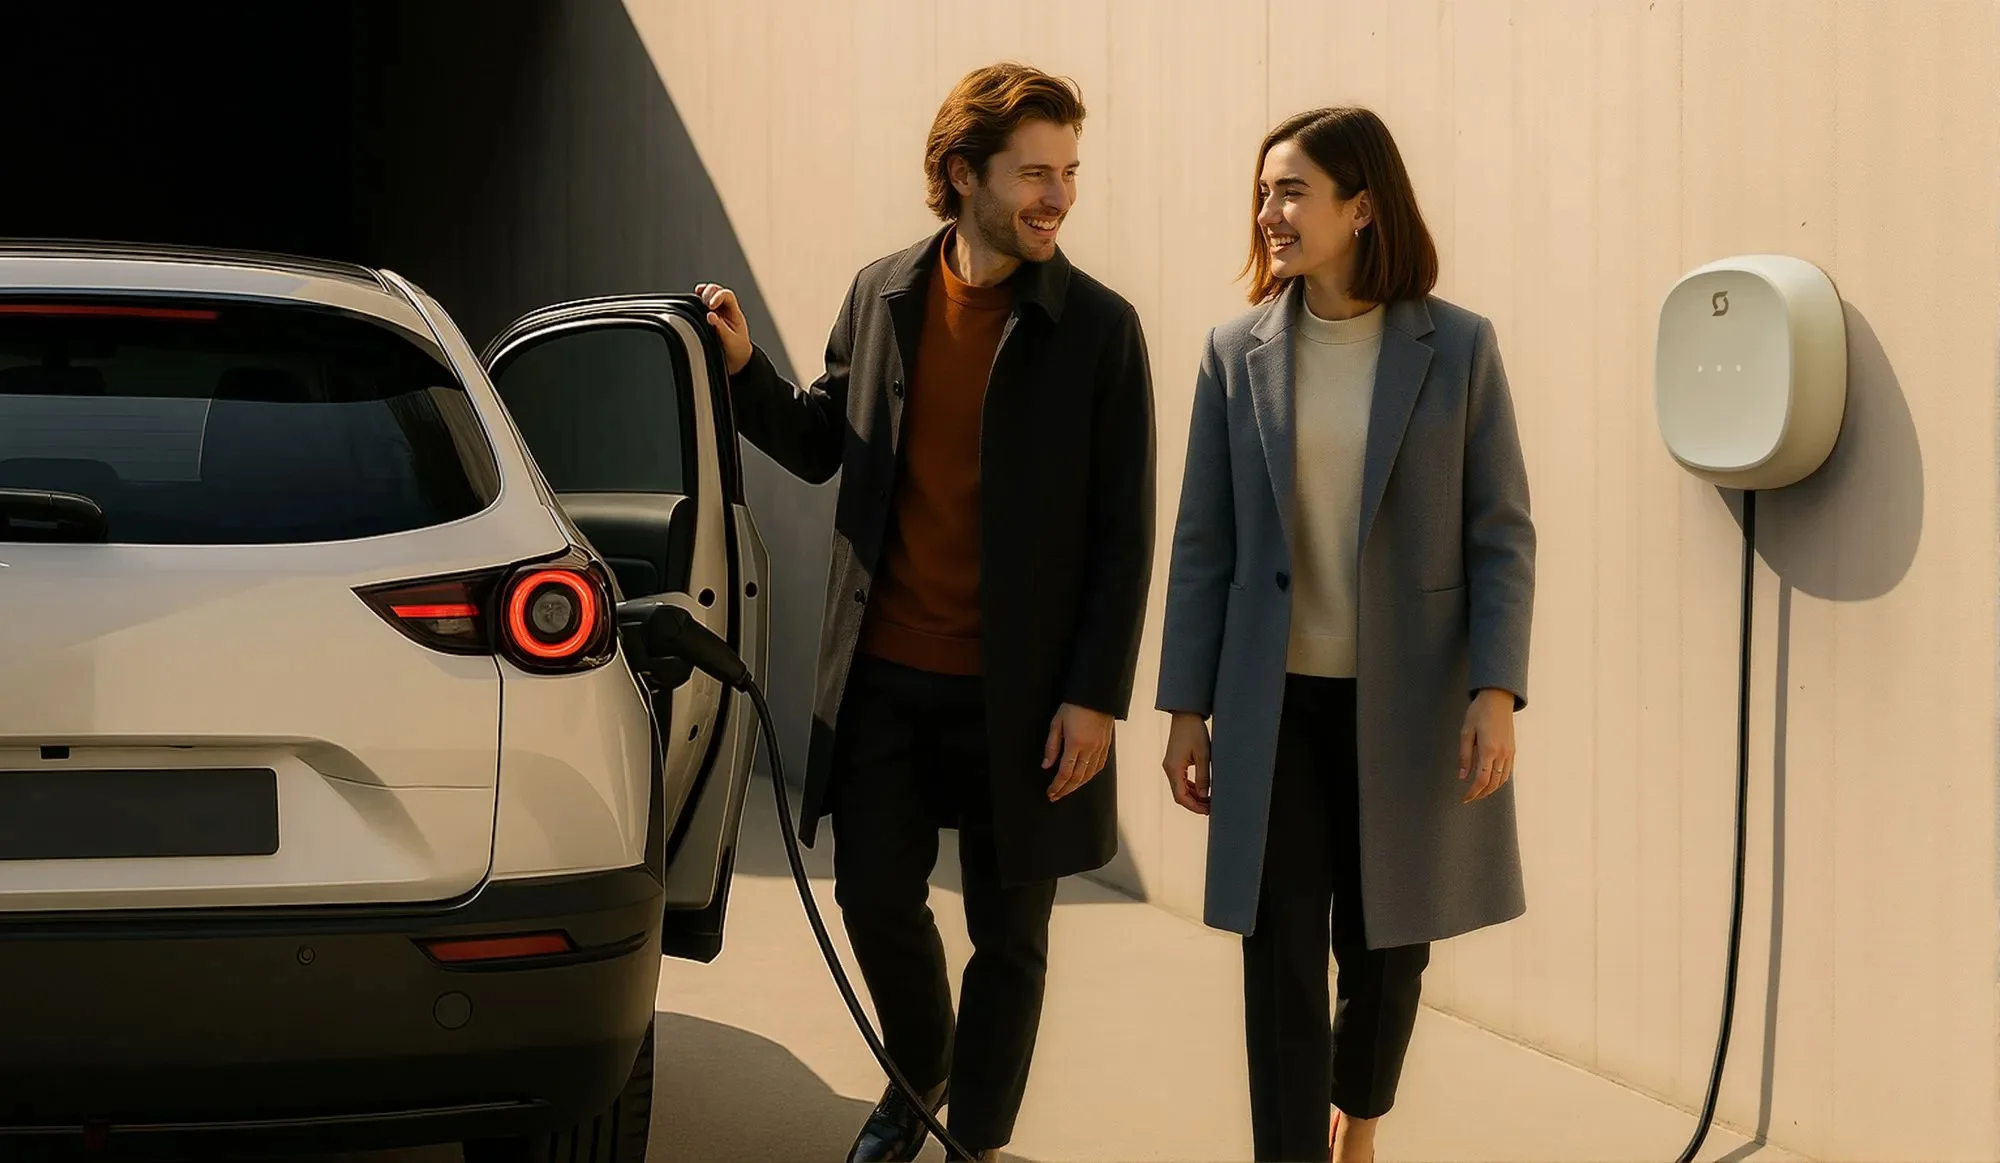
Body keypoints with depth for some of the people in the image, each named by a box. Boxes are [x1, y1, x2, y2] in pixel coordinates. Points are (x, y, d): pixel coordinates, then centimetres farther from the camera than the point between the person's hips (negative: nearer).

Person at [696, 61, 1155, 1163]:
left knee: (1007, 929, 7)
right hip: (884, 674, 3)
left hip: (1016, 691, -3)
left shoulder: (1097, 327, -7)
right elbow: (820, 446, 14)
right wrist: (746, 369, -5)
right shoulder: (882, 295, 3)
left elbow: (1122, 531, -6)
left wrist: (1095, 696, -10)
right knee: (874, 898, 11)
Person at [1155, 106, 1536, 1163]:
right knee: (1282, 952, 0)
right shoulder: (1238, 351, 1)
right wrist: (1187, 709, 1)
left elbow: (1502, 533, -2)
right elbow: (1204, 543, 3)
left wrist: (1497, 691, -11)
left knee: (1388, 941, 13)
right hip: (1278, 700, 1)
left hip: (1411, 702, 0)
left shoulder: (1457, 346, -3)